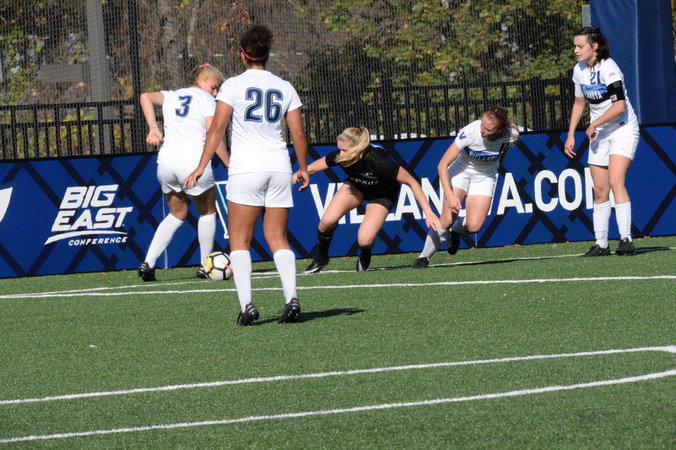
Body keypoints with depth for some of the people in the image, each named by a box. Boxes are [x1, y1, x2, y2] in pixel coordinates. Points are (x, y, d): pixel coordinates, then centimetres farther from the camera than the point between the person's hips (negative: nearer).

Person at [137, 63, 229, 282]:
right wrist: (230, 166, -7)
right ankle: (205, 266, 19)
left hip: (166, 163, 5)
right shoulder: (206, 100, 4)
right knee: (207, 210, 18)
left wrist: (153, 128, -3)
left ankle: (148, 262, 8)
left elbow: (146, 97, 1)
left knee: (177, 213, 22)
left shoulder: (171, 96, 19)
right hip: (194, 162, -5)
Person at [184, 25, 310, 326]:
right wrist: (303, 168, 22)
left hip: (246, 169, -3)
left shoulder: (233, 85, -1)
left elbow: (217, 128, -7)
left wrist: (202, 166, -4)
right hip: (279, 167, 3)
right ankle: (291, 298, -12)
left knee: (239, 241, 1)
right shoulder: (284, 88, 9)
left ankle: (246, 304, -13)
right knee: (278, 239, 8)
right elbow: (298, 134, 8)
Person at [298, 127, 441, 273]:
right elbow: (310, 169, -13)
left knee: (364, 240, -21)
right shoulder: (339, 157, -29)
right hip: (356, 186, 4)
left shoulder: (378, 160, -40)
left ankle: (364, 257, 18)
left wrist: (428, 212, -30)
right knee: (327, 220, -18)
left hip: (382, 194, -4)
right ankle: (320, 259, 11)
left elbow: (412, 182, -31)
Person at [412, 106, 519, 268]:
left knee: (474, 226, -15)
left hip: (485, 177, 2)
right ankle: (424, 257, 0)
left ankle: (456, 229, 22)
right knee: (448, 218, -20)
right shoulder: (470, 132, -32)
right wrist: (450, 195, -36)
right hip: (460, 170, -2)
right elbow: (442, 165, -27)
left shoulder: (510, 135, -25)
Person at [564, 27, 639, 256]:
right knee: (600, 190, 3)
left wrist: (594, 124, -14)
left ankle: (626, 239, -26)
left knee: (616, 181, -22)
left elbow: (619, 106, -24)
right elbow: (579, 103, 22)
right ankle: (601, 244, 6)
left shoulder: (607, 68, -18)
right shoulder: (579, 70, 7)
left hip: (623, 130, -8)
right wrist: (571, 135, 17)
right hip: (599, 134, 8)